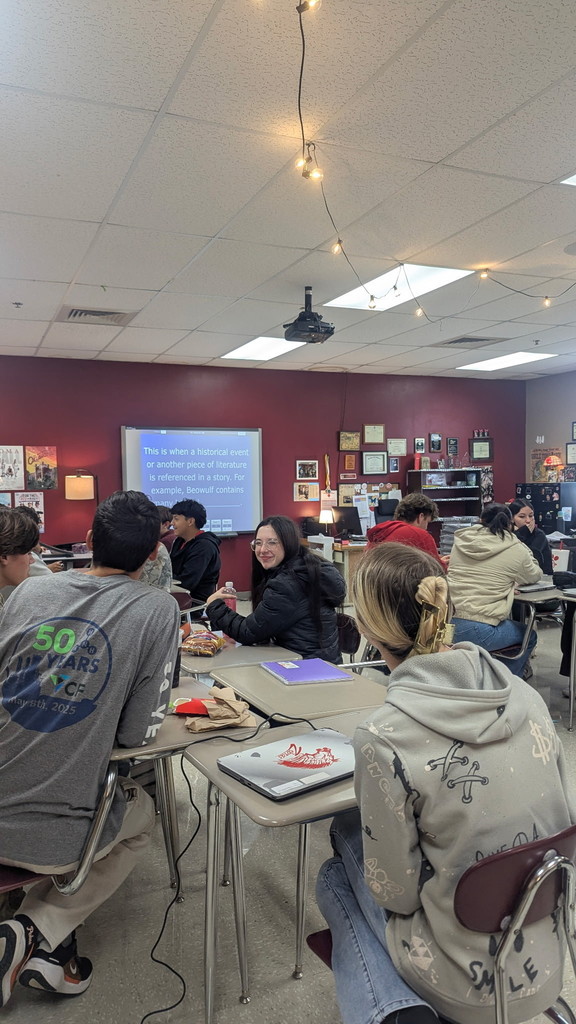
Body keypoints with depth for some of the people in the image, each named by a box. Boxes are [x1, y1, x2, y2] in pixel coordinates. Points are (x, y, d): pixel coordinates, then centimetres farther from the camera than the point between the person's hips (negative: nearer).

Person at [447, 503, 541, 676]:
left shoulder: (461, 541, 10)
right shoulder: (515, 549, -1)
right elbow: (535, 576, 18)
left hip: (447, 622, 5)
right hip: (477, 631, -5)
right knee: (529, 637, 24)